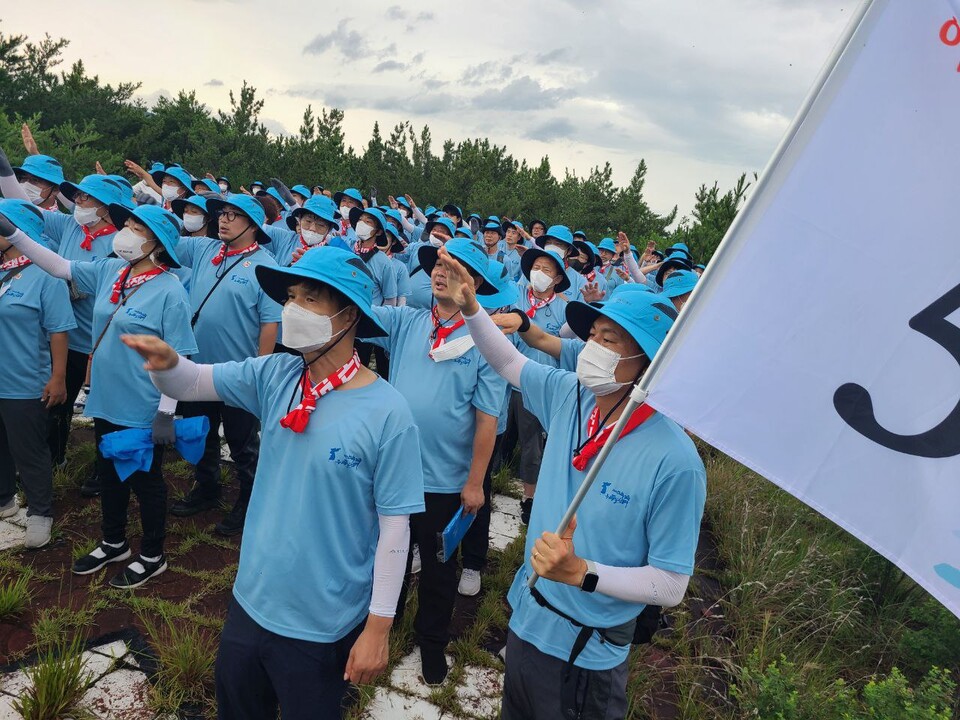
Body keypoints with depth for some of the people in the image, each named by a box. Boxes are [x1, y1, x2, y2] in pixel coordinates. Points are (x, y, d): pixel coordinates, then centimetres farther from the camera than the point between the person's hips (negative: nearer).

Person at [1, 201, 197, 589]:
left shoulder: (169, 291, -19)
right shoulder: (108, 271, 2)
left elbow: (178, 359, -19)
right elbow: (60, 267, 14)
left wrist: (166, 412, -20)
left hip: (143, 412, -7)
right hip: (105, 403, 7)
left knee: (145, 481, 10)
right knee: (109, 476, 22)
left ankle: (153, 556, 30)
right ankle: (113, 544, 44)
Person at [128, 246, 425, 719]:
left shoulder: (387, 412, -22)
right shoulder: (275, 376, -5)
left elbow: (395, 525, -17)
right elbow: (192, 383, -4)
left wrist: (378, 626, -13)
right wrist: (167, 362, -28)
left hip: (324, 622, -5)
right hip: (251, 598, 5)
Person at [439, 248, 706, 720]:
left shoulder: (674, 460, -26)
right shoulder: (570, 396, -8)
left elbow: (671, 586, -20)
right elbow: (509, 362, 8)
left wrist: (581, 573, -31)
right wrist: (470, 307, -6)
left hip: (586, 654, -6)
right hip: (524, 622, 6)